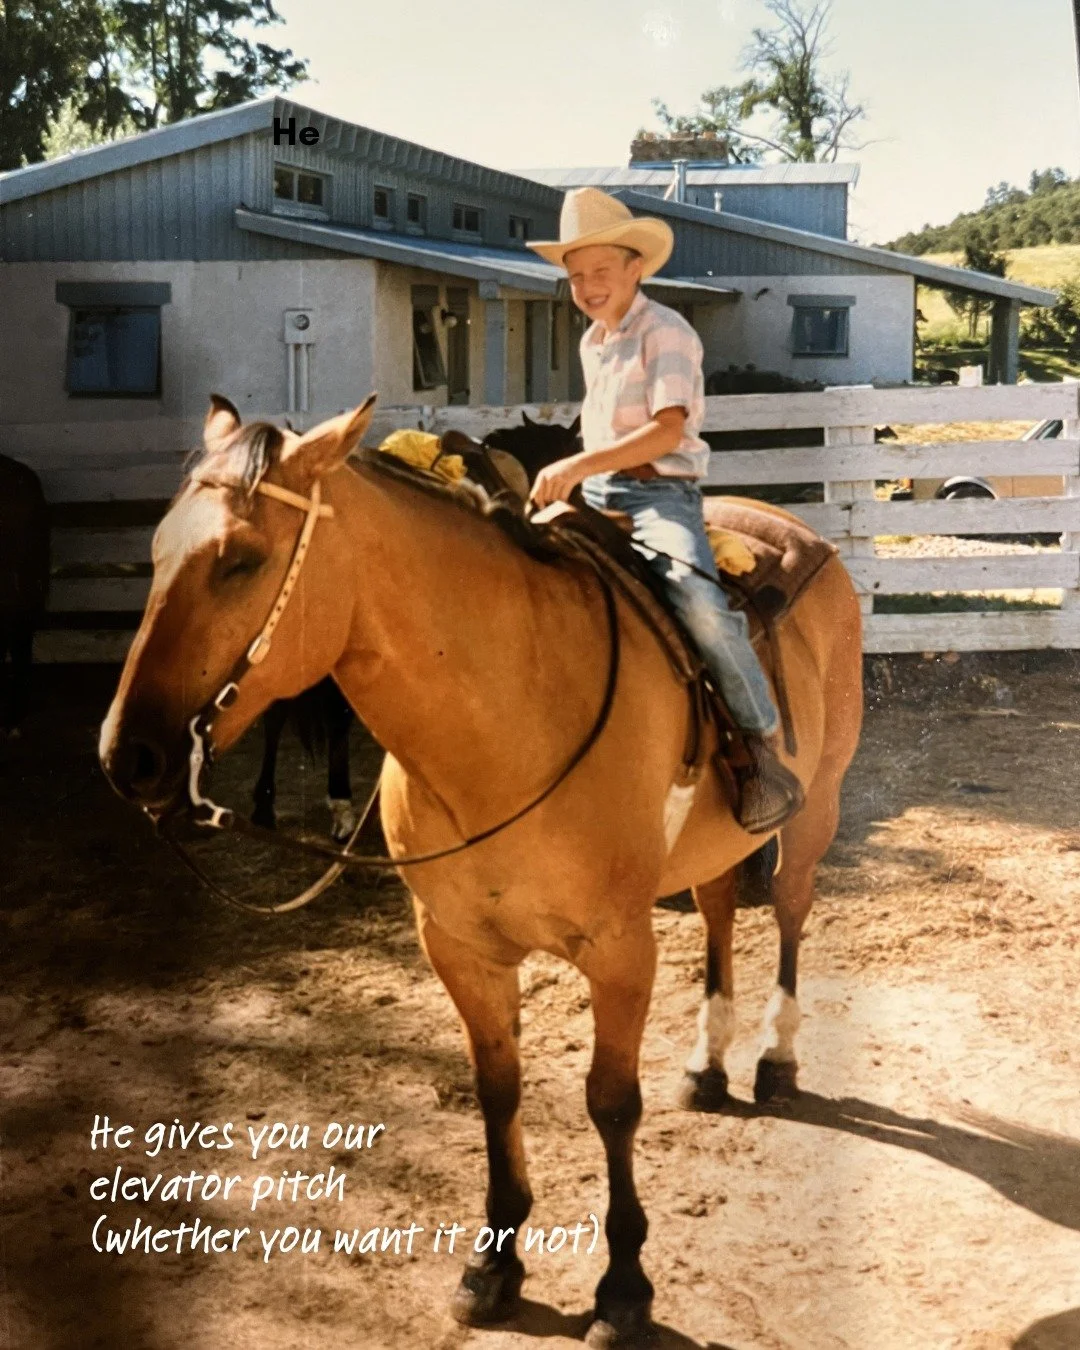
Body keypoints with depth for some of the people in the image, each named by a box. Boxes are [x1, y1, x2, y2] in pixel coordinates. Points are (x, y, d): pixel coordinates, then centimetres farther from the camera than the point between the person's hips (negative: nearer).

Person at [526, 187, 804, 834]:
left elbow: (667, 431, -21)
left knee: (696, 599, -34)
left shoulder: (666, 332, -8)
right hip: (598, 494, 9)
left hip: (660, 491, -8)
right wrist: (573, 479, 12)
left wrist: (580, 464, -28)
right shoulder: (591, 344, 17)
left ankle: (763, 753, -25)